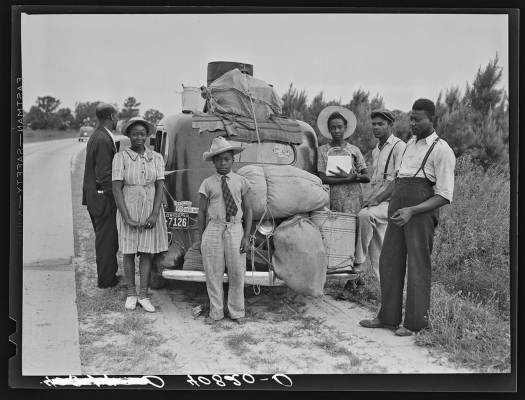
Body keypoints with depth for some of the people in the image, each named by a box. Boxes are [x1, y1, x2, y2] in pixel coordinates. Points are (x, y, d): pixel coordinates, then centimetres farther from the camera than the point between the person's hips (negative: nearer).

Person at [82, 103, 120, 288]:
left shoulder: (95, 137, 12)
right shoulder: (104, 140, -20)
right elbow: (104, 174, -23)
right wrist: (115, 198, -17)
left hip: (93, 195, 10)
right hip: (103, 198, -10)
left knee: (104, 238, 19)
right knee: (106, 239, 1)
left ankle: (109, 274, 31)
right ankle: (106, 279, 11)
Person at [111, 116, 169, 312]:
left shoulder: (156, 158, 3)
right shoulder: (121, 157, -5)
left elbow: (159, 187, 0)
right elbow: (117, 189, -8)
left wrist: (154, 215, -11)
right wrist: (127, 218, -14)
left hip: (151, 211, 2)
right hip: (128, 210, -2)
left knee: (147, 252, 4)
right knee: (129, 253, 7)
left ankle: (144, 295, 11)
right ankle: (131, 294, 19)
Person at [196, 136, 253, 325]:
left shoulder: (241, 182, 5)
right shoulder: (208, 183, 3)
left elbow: (248, 210, 6)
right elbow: (201, 212, 6)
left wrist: (246, 236, -1)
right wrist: (200, 237, 3)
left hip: (235, 230, 1)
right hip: (213, 230, 0)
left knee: (236, 274, 5)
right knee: (213, 274, 4)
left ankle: (236, 312, 21)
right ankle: (216, 312, 19)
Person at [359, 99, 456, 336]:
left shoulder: (442, 150, -5)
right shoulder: (411, 143, 19)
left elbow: (444, 196, -11)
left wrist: (411, 211, -21)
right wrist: (378, 200, 25)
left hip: (422, 211, -7)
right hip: (398, 208, 7)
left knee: (417, 265, -1)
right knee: (389, 261, 8)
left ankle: (415, 322, 10)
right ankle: (388, 317, 19)